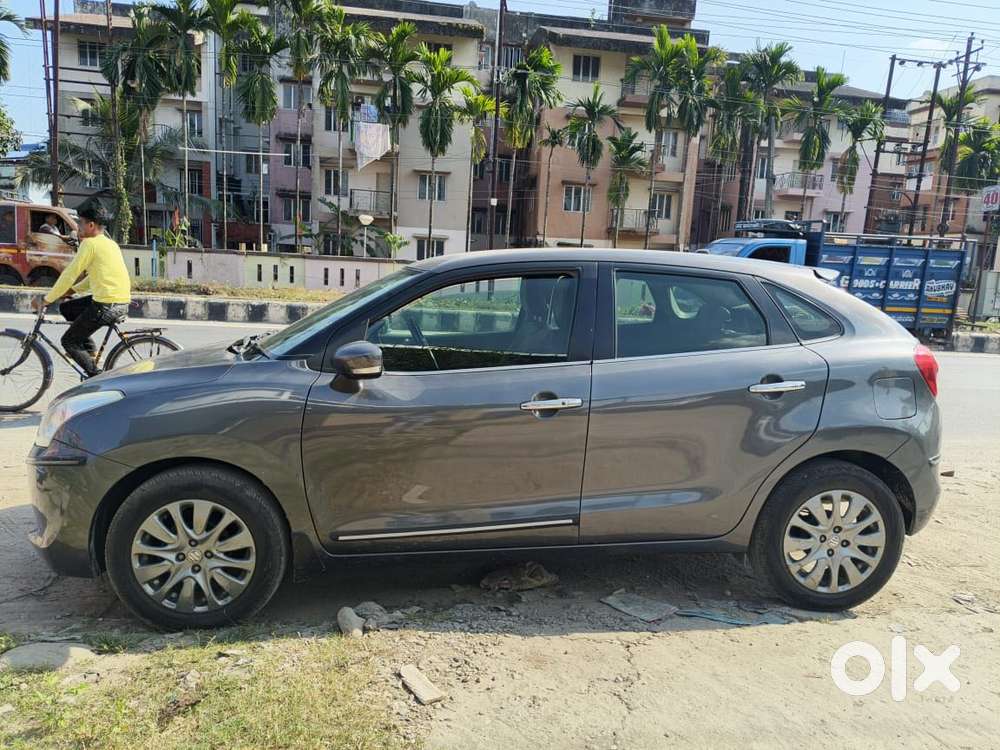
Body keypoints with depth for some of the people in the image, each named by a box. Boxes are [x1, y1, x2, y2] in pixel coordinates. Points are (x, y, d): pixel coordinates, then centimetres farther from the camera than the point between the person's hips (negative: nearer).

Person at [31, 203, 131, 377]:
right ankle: (90, 350, 21)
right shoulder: (110, 243, 18)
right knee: (66, 308, 24)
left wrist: (46, 300, 0)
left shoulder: (90, 243, -8)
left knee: (68, 342, 5)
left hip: (107, 305, -9)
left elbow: (69, 275, -8)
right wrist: (73, 289, 23)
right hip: (121, 302, 9)